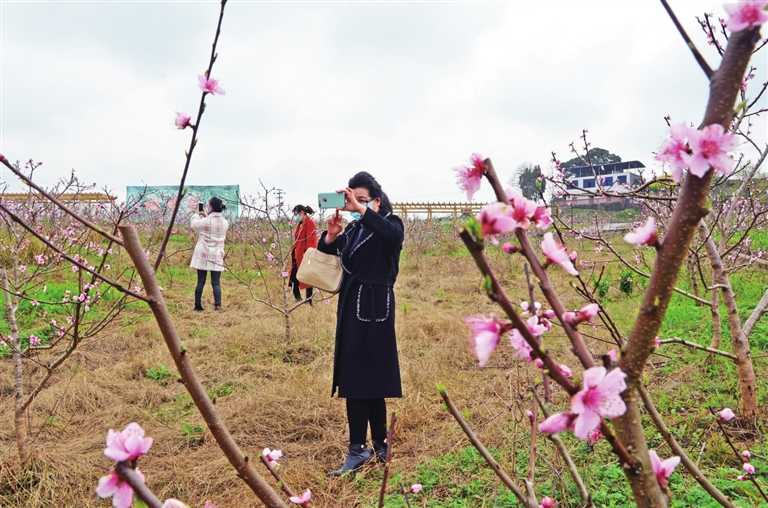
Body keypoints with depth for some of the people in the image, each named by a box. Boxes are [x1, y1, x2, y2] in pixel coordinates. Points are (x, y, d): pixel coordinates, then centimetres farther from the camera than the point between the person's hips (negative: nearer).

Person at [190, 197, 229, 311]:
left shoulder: (206, 221, -12)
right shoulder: (225, 222, 1)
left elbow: (194, 224, 7)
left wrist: (197, 215, 25)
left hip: (203, 254, -2)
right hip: (217, 255, 2)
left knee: (200, 282, 6)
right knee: (216, 282, 4)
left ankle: (198, 305, 9)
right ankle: (218, 304, -11)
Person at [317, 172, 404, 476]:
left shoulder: (391, 224, -5)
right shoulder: (353, 229, 14)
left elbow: (393, 234, -30)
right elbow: (325, 256, 8)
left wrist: (361, 209, -36)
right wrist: (331, 236, -13)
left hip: (375, 308, -7)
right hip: (351, 306, 7)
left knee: (361, 379, -9)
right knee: (368, 381, 10)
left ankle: (359, 450, -3)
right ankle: (379, 445, 20)